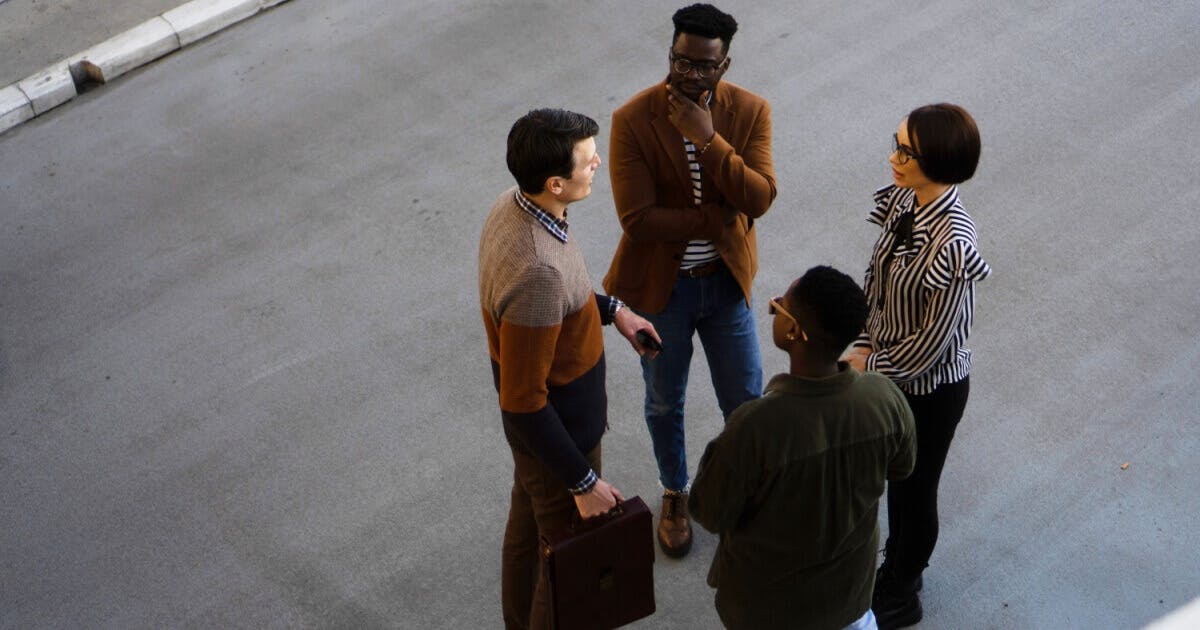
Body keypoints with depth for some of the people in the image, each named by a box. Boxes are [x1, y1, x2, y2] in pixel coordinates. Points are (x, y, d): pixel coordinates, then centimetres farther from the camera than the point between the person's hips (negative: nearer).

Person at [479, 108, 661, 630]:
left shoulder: (512, 206, -11)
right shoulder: (535, 273, -39)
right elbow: (524, 401, -31)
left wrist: (610, 309, 8)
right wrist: (582, 481, -24)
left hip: (538, 408, 9)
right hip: (553, 428, -9)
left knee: (529, 519, 29)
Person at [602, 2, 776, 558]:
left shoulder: (750, 111, -11)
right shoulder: (633, 120, -20)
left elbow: (759, 199, -21)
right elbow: (638, 219, -25)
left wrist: (708, 140, -31)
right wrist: (721, 217, -21)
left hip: (726, 280, 2)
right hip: (660, 284, -2)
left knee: (745, 399, 14)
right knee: (665, 402, 17)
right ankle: (675, 495, 43)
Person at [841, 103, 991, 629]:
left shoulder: (952, 244, -34)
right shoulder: (903, 200, -10)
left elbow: (931, 343, -26)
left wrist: (869, 367, -13)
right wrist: (864, 346, -4)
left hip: (930, 387, -7)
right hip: (891, 370, 7)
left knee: (915, 487, 16)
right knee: (896, 475, 27)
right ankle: (896, 563, 53)